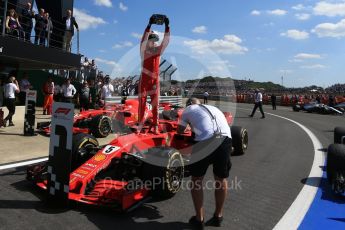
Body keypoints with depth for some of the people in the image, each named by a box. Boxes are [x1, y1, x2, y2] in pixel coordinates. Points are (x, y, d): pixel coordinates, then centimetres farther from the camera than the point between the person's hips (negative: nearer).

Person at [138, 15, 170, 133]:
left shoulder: (158, 50, 8)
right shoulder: (143, 50, 0)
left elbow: (166, 40, -3)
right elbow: (144, 38, -16)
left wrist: (167, 26, -13)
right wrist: (150, 24, -25)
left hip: (155, 80, 2)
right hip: (144, 79, -2)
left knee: (155, 102, 1)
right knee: (142, 101, 0)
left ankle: (156, 125, 4)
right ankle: (140, 123, 8)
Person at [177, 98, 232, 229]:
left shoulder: (189, 109, 24)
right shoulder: (212, 108, 34)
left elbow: (180, 131, 33)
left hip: (205, 142, -4)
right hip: (225, 141, 4)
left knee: (196, 180, 17)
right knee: (221, 179, 23)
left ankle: (199, 219, 27)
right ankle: (218, 216, 38)